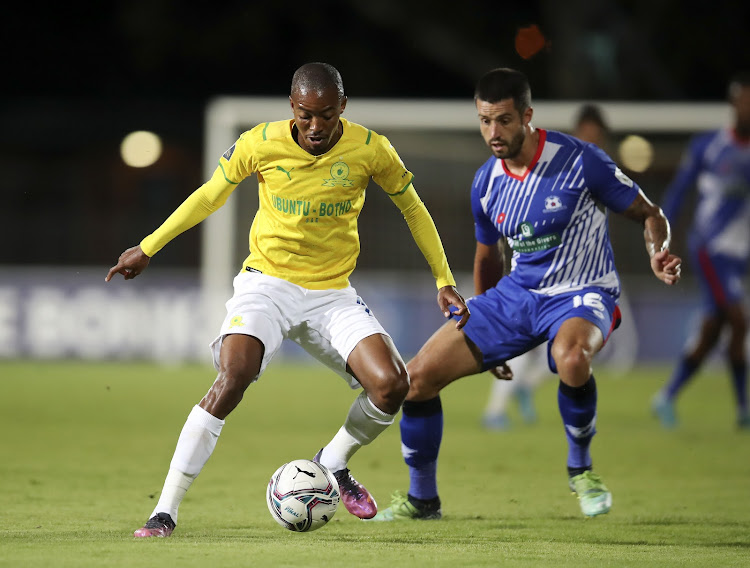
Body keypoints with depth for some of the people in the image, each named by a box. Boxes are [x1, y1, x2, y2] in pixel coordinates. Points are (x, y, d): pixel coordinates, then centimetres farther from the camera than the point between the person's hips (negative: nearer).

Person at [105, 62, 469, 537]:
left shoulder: (370, 149, -9)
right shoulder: (260, 143, -11)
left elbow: (412, 208, 8)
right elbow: (211, 194, 6)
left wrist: (444, 280, 8)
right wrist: (148, 248, 11)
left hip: (333, 293, 2)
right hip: (267, 282, -2)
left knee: (391, 385, -20)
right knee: (232, 377, -28)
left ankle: (333, 463, 13)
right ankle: (165, 511, -22)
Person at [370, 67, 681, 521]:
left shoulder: (579, 161, -15)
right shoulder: (486, 183, 1)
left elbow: (648, 214, -6)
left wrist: (659, 255, -28)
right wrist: (485, 335, 23)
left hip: (580, 295, -5)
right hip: (517, 293, 5)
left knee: (571, 357, -42)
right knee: (418, 376, -6)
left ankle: (580, 467, -13)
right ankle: (422, 498, 15)